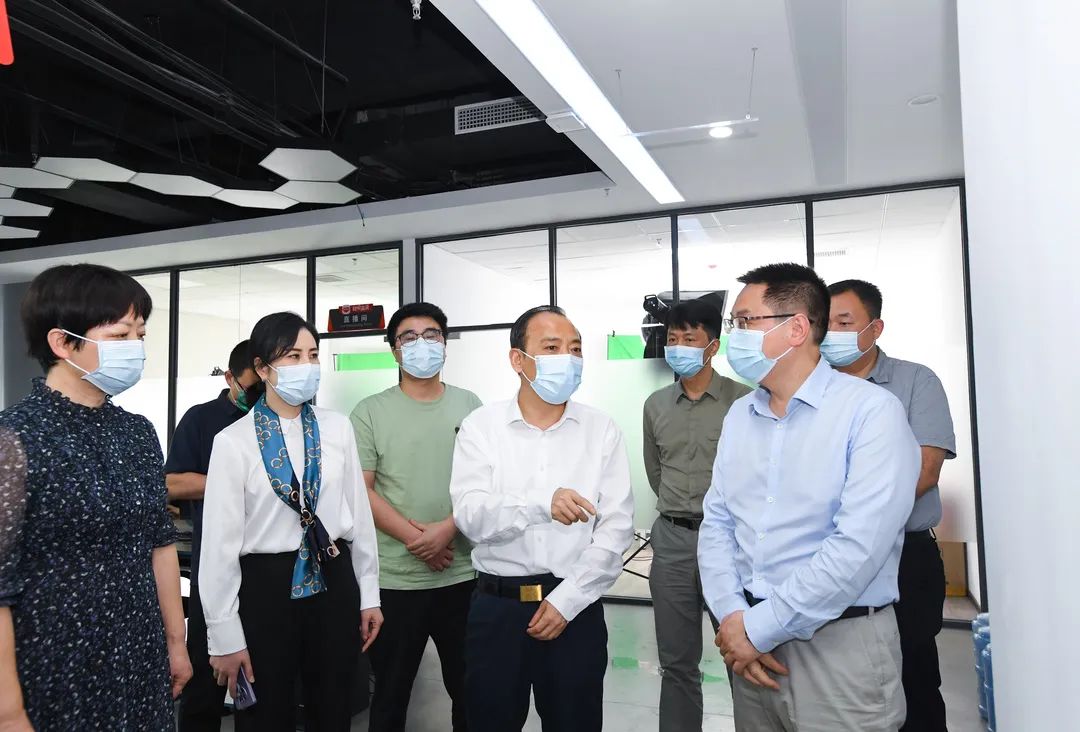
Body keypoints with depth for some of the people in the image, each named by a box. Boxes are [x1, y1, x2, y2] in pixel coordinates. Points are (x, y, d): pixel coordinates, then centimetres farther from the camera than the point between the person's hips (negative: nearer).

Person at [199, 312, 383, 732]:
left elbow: (359, 513, 5)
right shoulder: (234, 441, -8)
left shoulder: (338, 429, 0)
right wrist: (224, 635, -6)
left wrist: (368, 595, 7)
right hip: (265, 587, -2)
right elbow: (220, 541, -7)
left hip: (334, 582, 3)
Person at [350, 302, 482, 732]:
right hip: (394, 578, -1)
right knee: (390, 692, 13)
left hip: (464, 575, 2)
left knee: (468, 688, 13)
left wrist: (447, 528, -13)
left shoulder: (469, 406, 6)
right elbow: (360, 490, -5)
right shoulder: (370, 412, 1)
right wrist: (413, 536, -14)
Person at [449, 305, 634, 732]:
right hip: (496, 608, 0)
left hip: (576, 608, 1)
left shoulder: (602, 431, 0)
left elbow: (616, 529, -5)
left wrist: (567, 601, -12)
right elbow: (471, 515, -14)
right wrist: (540, 504, -30)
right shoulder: (481, 427, -2)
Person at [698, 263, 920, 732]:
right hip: (750, 641, 6)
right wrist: (733, 616, -10)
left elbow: (859, 547, -22)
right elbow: (716, 522, 5)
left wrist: (759, 627, -17)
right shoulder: (739, 415, 6)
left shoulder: (872, 411, -14)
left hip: (840, 645, -5)